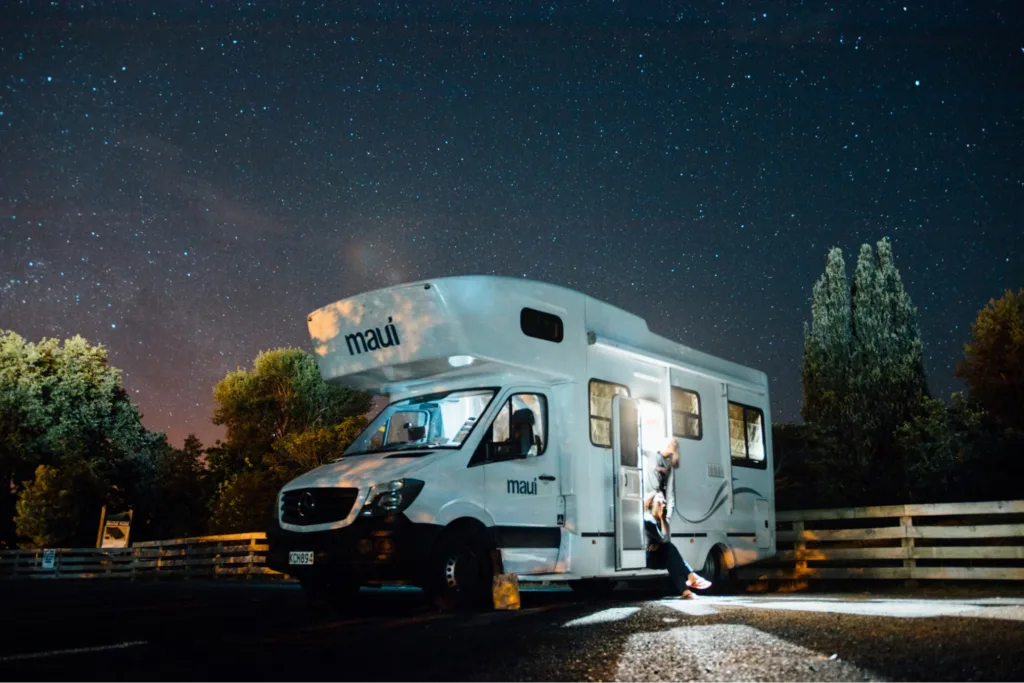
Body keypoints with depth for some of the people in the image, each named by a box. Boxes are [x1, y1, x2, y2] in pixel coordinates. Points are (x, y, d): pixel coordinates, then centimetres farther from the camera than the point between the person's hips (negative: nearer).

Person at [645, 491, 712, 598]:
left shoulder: (660, 520, 9)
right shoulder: (648, 520, -18)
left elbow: (667, 539, 1)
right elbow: (663, 538, -21)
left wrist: (657, 545, -19)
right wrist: (662, 519, -18)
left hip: (656, 555, 8)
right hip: (646, 558, -8)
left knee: (671, 561, -17)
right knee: (671, 550, -23)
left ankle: (684, 590, -29)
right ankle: (691, 577, -26)